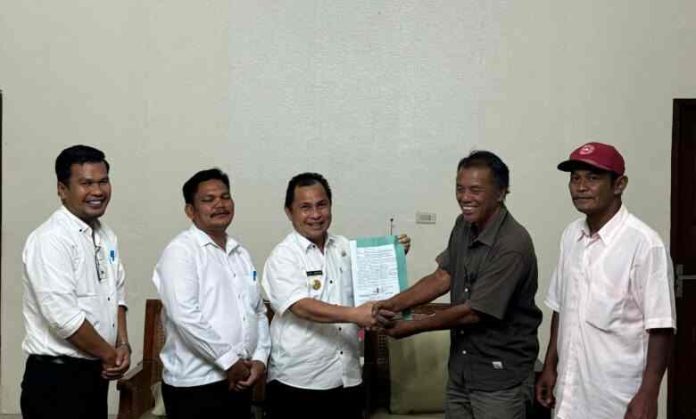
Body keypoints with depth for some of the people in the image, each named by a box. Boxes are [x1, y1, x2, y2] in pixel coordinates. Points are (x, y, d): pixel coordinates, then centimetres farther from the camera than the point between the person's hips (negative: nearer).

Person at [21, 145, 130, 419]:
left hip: (96, 373, 8)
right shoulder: (51, 240, -18)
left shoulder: (106, 236, 9)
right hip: (56, 377, -8)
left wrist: (122, 345, 0)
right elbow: (63, 316, -24)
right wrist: (110, 354, -11)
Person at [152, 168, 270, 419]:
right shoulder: (180, 251, -8)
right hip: (195, 383, -7)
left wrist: (259, 358, -1)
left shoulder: (240, 254, 15)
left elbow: (258, 312, 15)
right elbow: (185, 316, -19)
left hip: (239, 381, 7)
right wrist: (230, 361, -15)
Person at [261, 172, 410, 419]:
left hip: (346, 378, 5)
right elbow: (302, 307, -22)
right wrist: (354, 315, -33)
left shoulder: (345, 248, 9)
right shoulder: (283, 257, -9)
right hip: (298, 381, -5)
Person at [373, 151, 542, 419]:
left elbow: (473, 312, -23)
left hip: (500, 378, -7)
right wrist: (393, 304, -12)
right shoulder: (464, 226, 3)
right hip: (460, 369, 7)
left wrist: (412, 327, -14)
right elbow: (442, 278, 3)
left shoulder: (512, 245, -24)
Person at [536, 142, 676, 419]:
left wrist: (648, 394, -17)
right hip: (570, 391, 6)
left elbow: (660, 328, -15)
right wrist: (550, 366, 14)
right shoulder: (571, 235, 5)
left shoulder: (643, 243, -17)